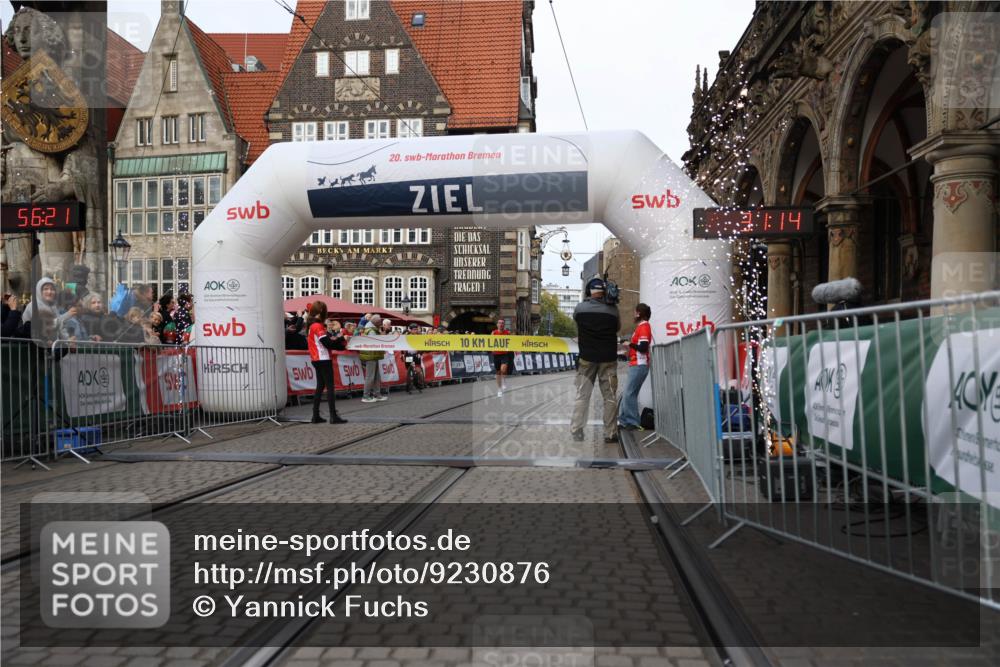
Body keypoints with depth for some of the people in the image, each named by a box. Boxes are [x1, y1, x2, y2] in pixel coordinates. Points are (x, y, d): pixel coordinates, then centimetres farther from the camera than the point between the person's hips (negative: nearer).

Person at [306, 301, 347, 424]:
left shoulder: (311, 326, 14)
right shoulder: (318, 326, -15)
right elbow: (327, 343, -18)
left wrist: (335, 338, -4)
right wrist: (340, 339, -4)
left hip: (316, 360, 9)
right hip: (323, 359, -9)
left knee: (320, 386, 12)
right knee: (330, 387, -7)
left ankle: (316, 416, 12)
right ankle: (333, 416, -9)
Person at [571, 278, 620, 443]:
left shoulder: (580, 308, -7)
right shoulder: (612, 310, -8)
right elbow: (617, 328, 8)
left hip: (587, 358, 1)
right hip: (608, 359, -1)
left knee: (582, 396, 8)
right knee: (610, 397, 6)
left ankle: (576, 431, 8)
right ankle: (610, 433, 8)